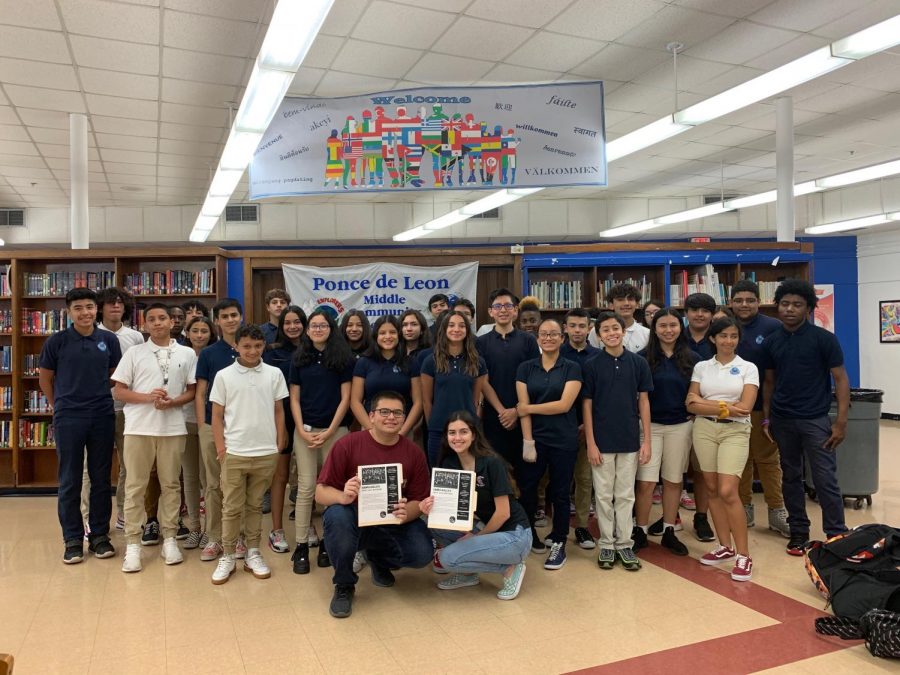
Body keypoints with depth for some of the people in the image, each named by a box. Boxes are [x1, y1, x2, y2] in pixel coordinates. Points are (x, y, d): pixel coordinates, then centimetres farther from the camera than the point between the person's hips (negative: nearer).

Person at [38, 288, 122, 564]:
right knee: (69, 481, 5)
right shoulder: (56, 341, -3)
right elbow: (45, 378, 8)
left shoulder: (109, 340, 1)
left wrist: (100, 399, 10)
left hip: (103, 417, 1)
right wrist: (59, 405, 11)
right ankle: (73, 539, 16)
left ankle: (100, 535, 20)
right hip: (68, 418, -1)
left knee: (101, 479, 8)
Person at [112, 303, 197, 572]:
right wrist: (148, 397, -14)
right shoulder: (134, 353, 3)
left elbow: (192, 391, 6)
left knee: (170, 484, 8)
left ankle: (169, 538, 19)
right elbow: (118, 391, 2)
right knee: (135, 486, 3)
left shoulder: (187, 354, 5)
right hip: (138, 428, 0)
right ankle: (133, 543, 11)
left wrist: (172, 402, -13)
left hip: (173, 428, 1)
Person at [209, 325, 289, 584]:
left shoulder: (274, 374, 3)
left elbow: (279, 411, 9)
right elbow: (217, 416, 3)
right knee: (231, 508, 7)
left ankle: (253, 554, 23)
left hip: (266, 453, 1)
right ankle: (227, 557, 18)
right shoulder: (224, 376, 0)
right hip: (234, 453, -1)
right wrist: (221, 448, -3)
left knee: (255, 505, 13)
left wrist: (279, 445, 5)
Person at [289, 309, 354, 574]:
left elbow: (345, 398, -1)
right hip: (304, 430, 1)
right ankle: (301, 546, 6)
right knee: (306, 487, 0)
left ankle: (327, 542, 14)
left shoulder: (344, 358, 1)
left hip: (335, 430, -1)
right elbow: (294, 398, 7)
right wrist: (302, 430, -5)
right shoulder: (299, 358, 8)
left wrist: (329, 432, -8)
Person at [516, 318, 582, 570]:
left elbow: (564, 405, -11)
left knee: (560, 492, 6)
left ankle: (558, 544, 20)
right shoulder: (525, 368, 4)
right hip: (535, 438, 2)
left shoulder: (572, 368, 0)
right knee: (527, 489, 5)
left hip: (564, 440, -1)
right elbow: (523, 407, -2)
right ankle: (528, 537, 25)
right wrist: (528, 441, -10)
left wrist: (528, 408, -7)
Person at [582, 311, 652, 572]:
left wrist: (646, 440, -1)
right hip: (602, 441, -1)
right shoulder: (591, 365, -3)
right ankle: (606, 544, 20)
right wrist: (591, 443, -7)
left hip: (630, 440, 1)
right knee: (603, 495, 8)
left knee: (626, 495, 10)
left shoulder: (638, 363, 0)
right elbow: (587, 405, -2)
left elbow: (643, 402, 3)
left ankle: (624, 543, 21)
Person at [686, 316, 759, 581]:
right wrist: (724, 407, -11)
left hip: (735, 431, -3)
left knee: (728, 492, -13)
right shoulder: (701, 367, 8)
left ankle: (743, 555, -1)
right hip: (704, 430, 3)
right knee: (712, 489, 6)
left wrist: (707, 404, -10)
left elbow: (745, 407, -9)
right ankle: (725, 547, 20)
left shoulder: (748, 368, 2)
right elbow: (691, 404, 0)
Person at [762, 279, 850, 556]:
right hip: (782, 420, 4)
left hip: (815, 419, -4)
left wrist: (841, 421, -11)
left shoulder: (824, 339, -6)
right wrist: (766, 418, 8)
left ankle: (837, 536, 9)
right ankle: (798, 532, 23)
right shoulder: (771, 342, 5)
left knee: (825, 479, -3)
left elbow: (841, 379, -5)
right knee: (790, 477, 11)